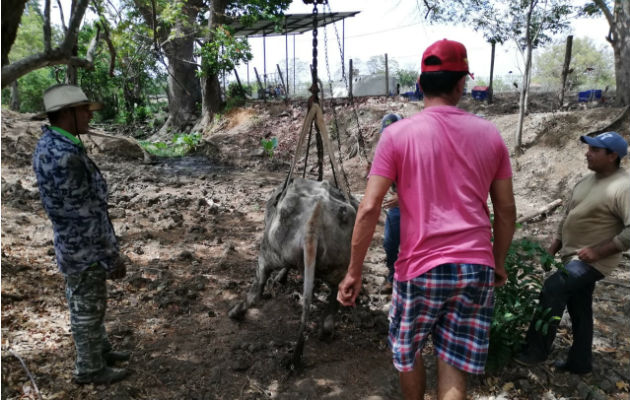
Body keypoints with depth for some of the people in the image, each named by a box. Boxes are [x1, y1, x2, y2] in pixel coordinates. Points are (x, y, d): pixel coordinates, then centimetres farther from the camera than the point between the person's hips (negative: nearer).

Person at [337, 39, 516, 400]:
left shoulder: (398, 134, -6)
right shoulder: (490, 135, 4)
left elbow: (369, 209, -10)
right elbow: (506, 211, 8)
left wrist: (354, 271, -2)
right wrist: (498, 262, 22)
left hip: (420, 267, -2)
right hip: (476, 267, 3)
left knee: (408, 352, 22)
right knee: (454, 369, 10)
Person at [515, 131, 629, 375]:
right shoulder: (587, 181, 10)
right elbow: (568, 218, 16)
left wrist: (598, 251, -23)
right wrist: (552, 250, 13)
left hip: (593, 261, -8)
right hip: (573, 257, 9)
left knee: (553, 288, -20)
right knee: (579, 310, 14)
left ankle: (537, 350, -9)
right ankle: (580, 363, 26)